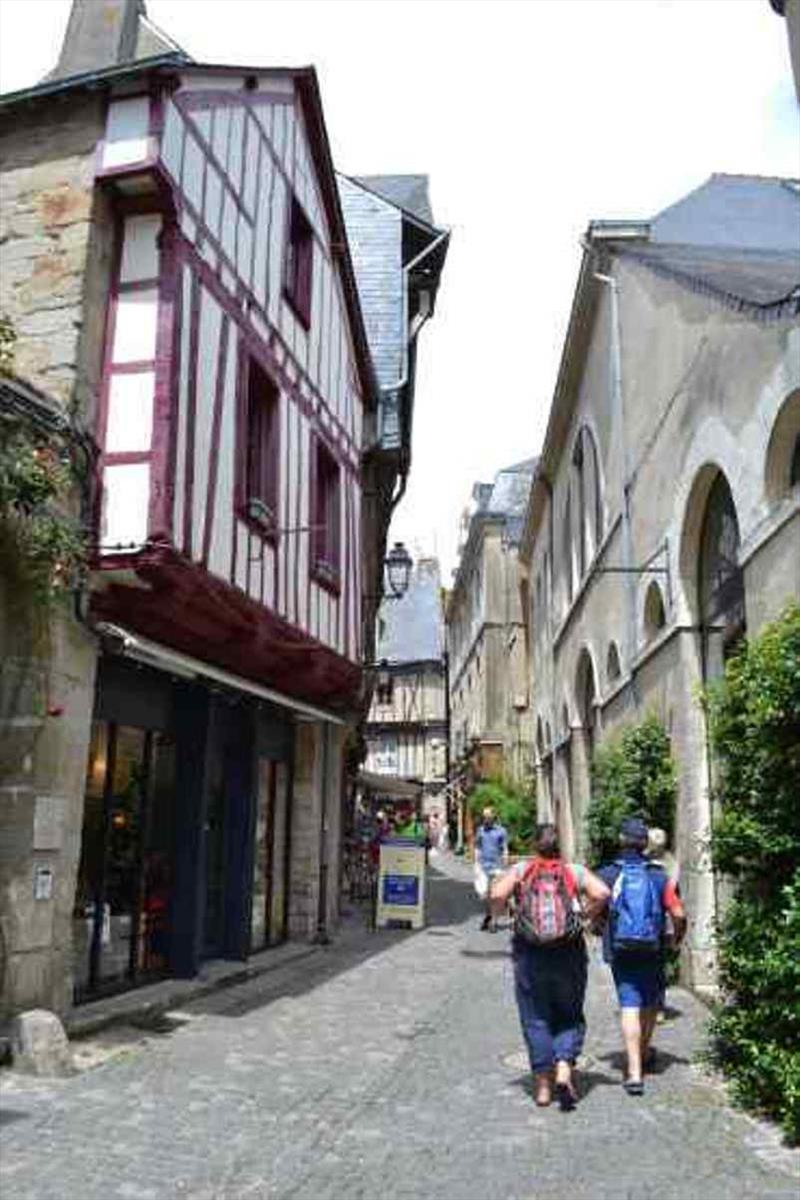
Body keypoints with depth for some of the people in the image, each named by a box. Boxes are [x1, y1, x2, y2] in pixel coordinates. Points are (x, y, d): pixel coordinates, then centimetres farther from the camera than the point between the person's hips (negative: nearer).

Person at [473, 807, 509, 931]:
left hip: (496, 866, -3)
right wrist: (477, 865, 8)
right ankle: (489, 914, 22)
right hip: (483, 866, 3)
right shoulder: (480, 830, 8)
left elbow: (505, 851, 0)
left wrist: (504, 868, -3)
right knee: (482, 893, -2)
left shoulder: (500, 831, -2)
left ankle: (493, 920, 11)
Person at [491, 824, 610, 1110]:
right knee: (569, 1017, 15)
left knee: (535, 1019, 11)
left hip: (529, 955, 0)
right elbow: (603, 893, -13)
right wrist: (588, 915, 2)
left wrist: (512, 908, 5)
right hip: (569, 955, 0)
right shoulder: (574, 871, 1)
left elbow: (496, 895, -13)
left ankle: (542, 1085, 14)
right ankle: (564, 1070, -3)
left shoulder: (521, 870, 0)